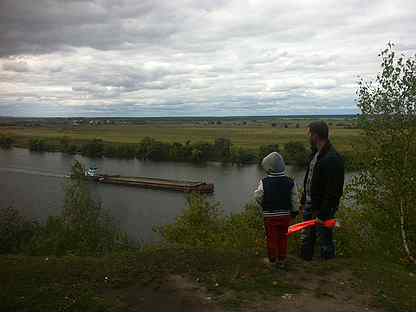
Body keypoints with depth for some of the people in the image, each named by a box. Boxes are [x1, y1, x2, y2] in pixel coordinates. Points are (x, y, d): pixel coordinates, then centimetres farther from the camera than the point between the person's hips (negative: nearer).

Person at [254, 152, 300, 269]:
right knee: (283, 237, 15)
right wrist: (295, 211, 14)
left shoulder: (264, 182, -15)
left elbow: (258, 197, -6)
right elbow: (295, 199, 0)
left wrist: (264, 205, 14)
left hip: (270, 215, -2)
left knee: (272, 238, 10)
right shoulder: (290, 182, -6)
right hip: (285, 215, 3)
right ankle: (281, 261, 24)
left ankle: (272, 261, 19)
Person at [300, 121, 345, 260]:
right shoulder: (315, 154, 8)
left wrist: (322, 213, -22)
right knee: (306, 239, 21)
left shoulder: (332, 159, -22)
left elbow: (333, 191, -24)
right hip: (309, 206, 9)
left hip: (322, 208, -9)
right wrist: (303, 200, 15)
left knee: (325, 241, 6)